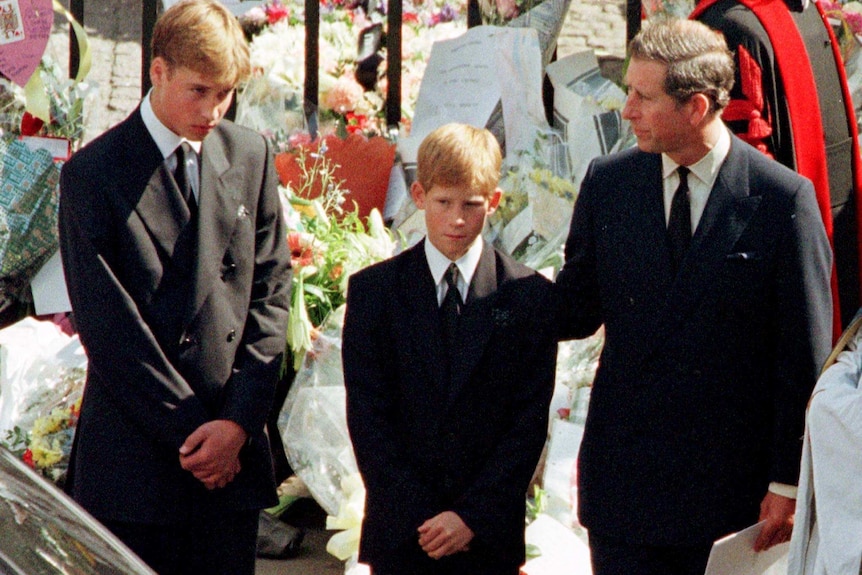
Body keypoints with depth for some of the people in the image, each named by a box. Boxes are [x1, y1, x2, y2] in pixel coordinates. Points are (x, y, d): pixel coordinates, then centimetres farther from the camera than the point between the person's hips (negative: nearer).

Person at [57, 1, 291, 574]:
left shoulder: (251, 156, 8)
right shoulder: (93, 174, -5)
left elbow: (271, 291, 7)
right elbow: (106, 325, -9)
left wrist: (239, 420, -4)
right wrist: (189, 427, -10)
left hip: (235, 444, 4)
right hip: (134, 452, -3)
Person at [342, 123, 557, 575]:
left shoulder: (529, 296, 3)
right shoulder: (374, 290, 5)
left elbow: (530, 419, -1)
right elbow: (367, 416, 0)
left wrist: (472, 516, -9)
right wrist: (418, 517, -8)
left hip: (490, 537, 0)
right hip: (400, 534, 1)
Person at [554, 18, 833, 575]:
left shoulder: (784, 199, -9)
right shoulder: (608, 182, 3)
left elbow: (806, 360, -6)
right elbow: (576, 310, 11)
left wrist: (788, 485, -6)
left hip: (732, 487, -3)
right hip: (623, 482, 3)